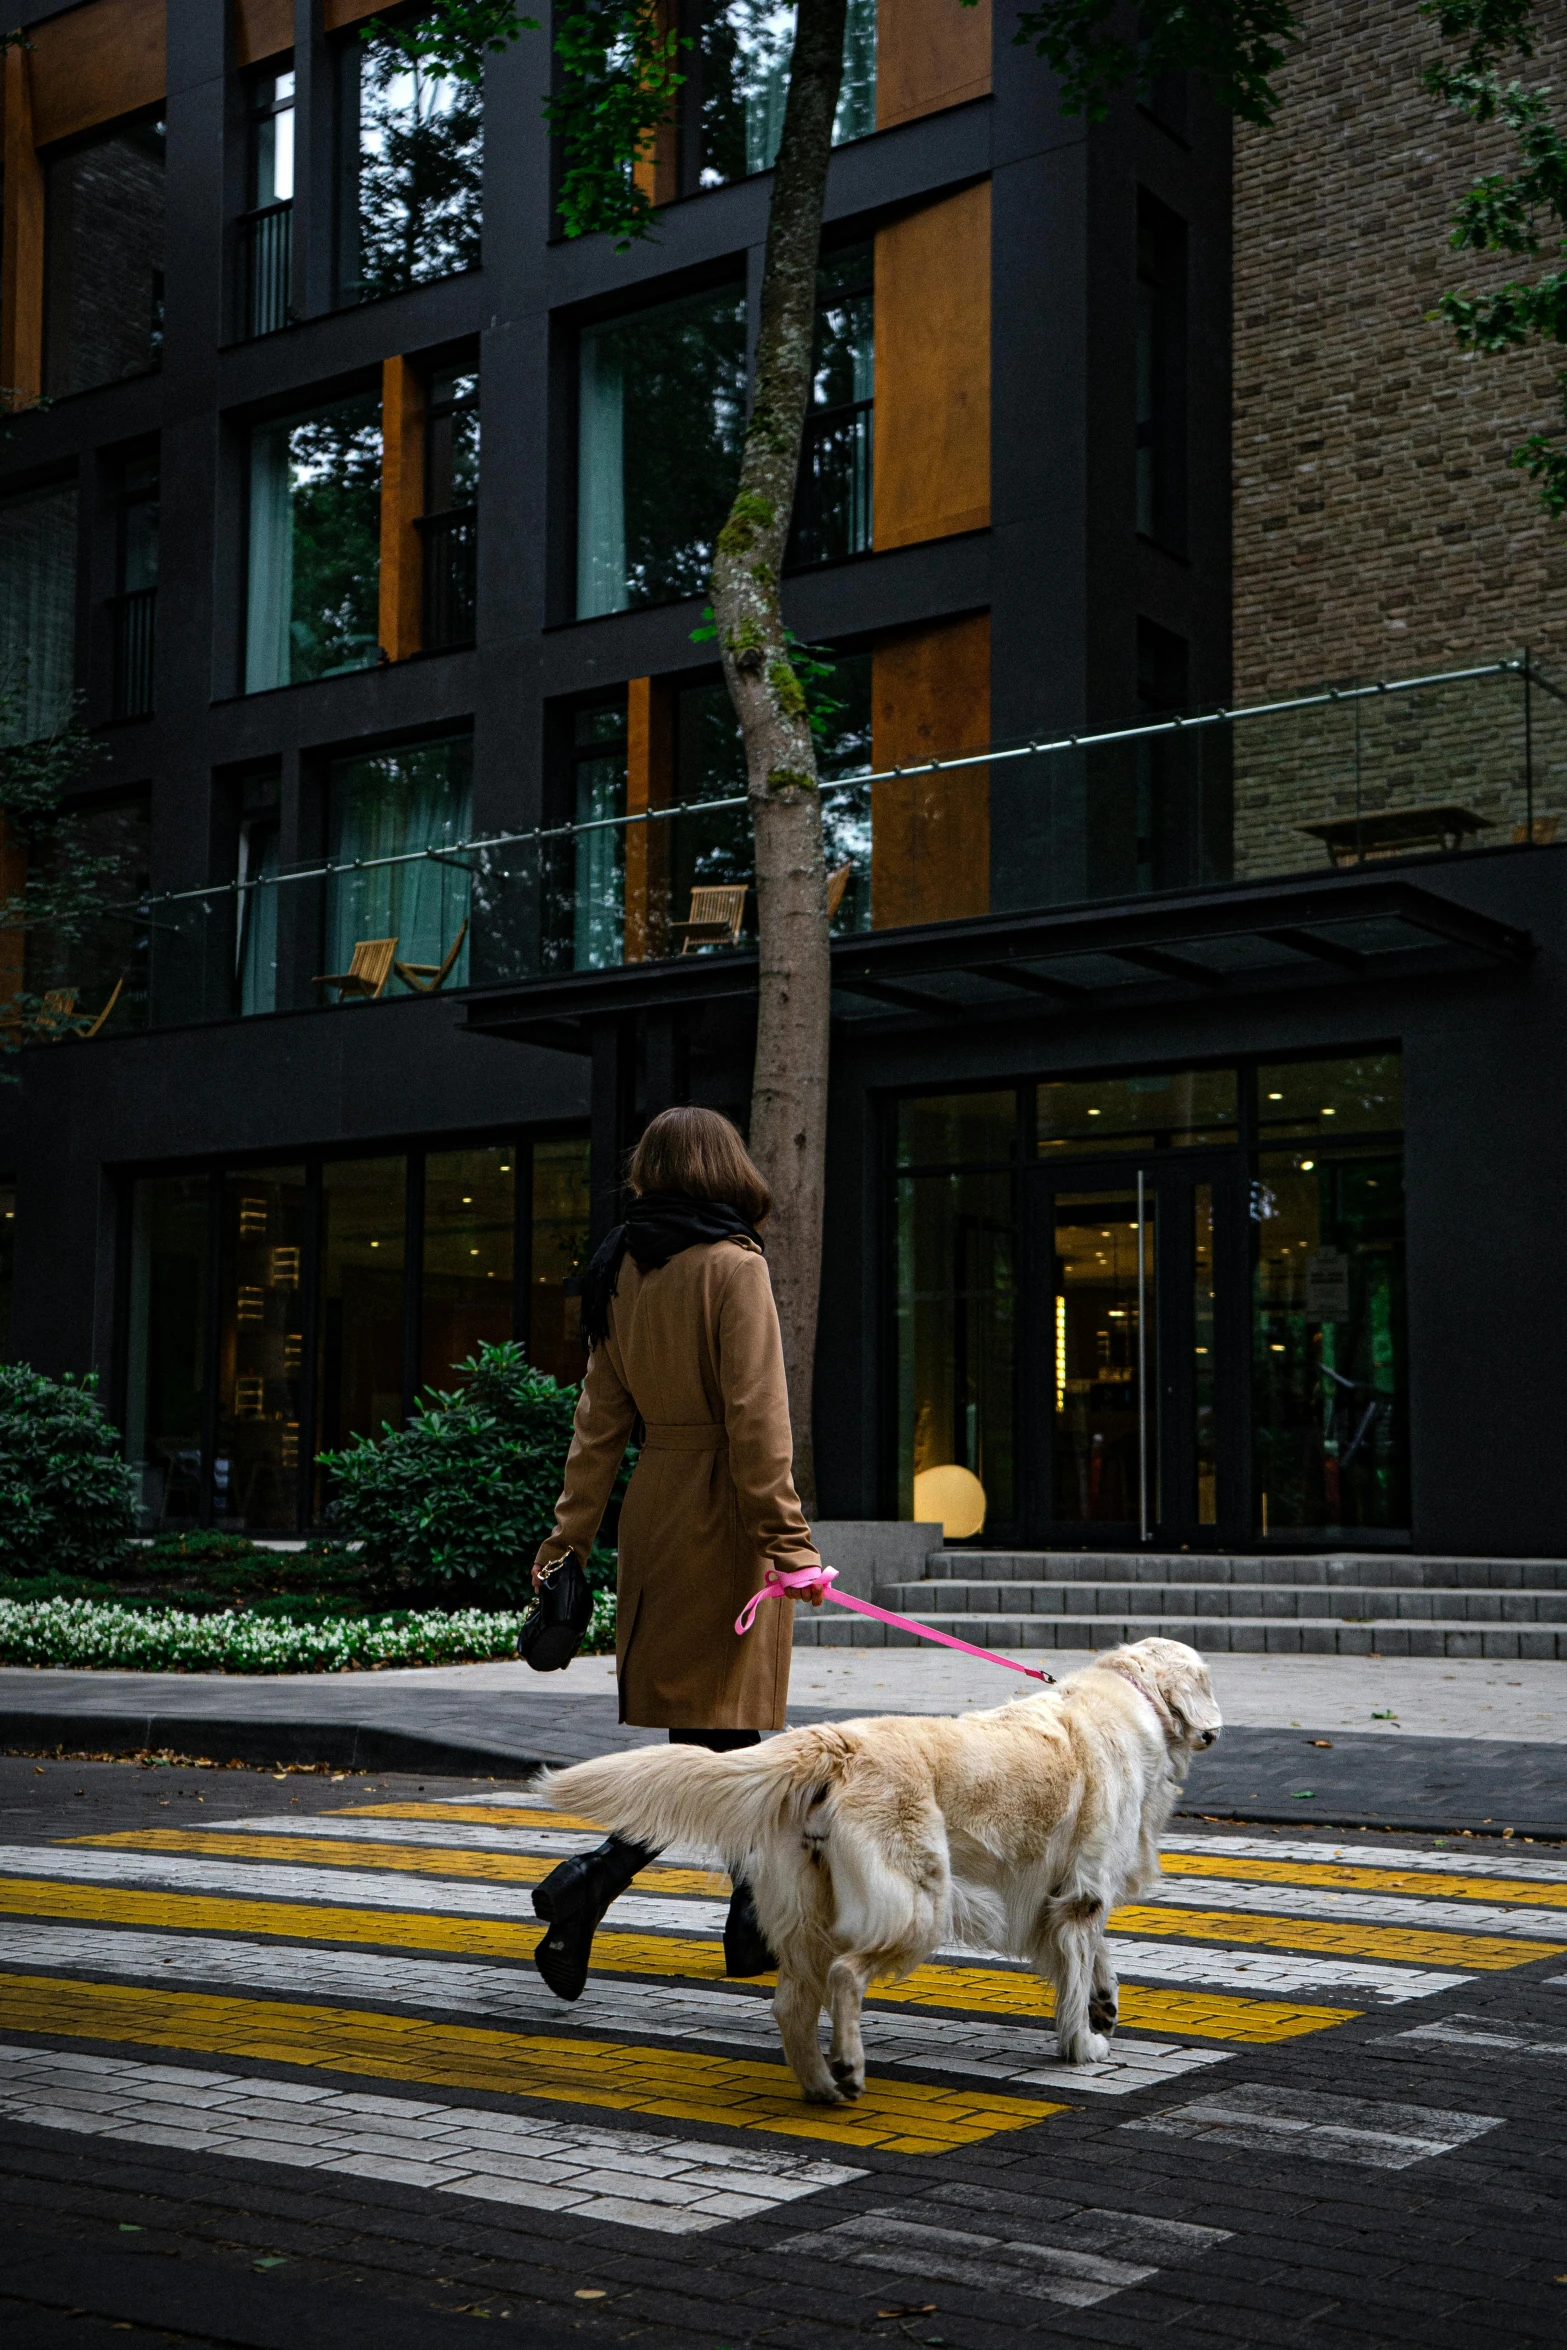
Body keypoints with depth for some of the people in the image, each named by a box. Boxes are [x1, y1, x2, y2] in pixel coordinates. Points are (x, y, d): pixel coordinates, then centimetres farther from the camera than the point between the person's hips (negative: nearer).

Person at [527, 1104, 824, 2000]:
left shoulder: (623, 1271, 7)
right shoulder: (734, 1266, -12)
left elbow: (602, 1413, 8)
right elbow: (755, 1417, -16)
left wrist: (573, 1529, 11)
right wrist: (787, 1537, -14)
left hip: (654, 1511, 7)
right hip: (722, 1515, -7)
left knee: (723, 1724, 15)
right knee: (722, 1731, -3)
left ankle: (755, 1922, 23)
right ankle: (593, 1878, -18)